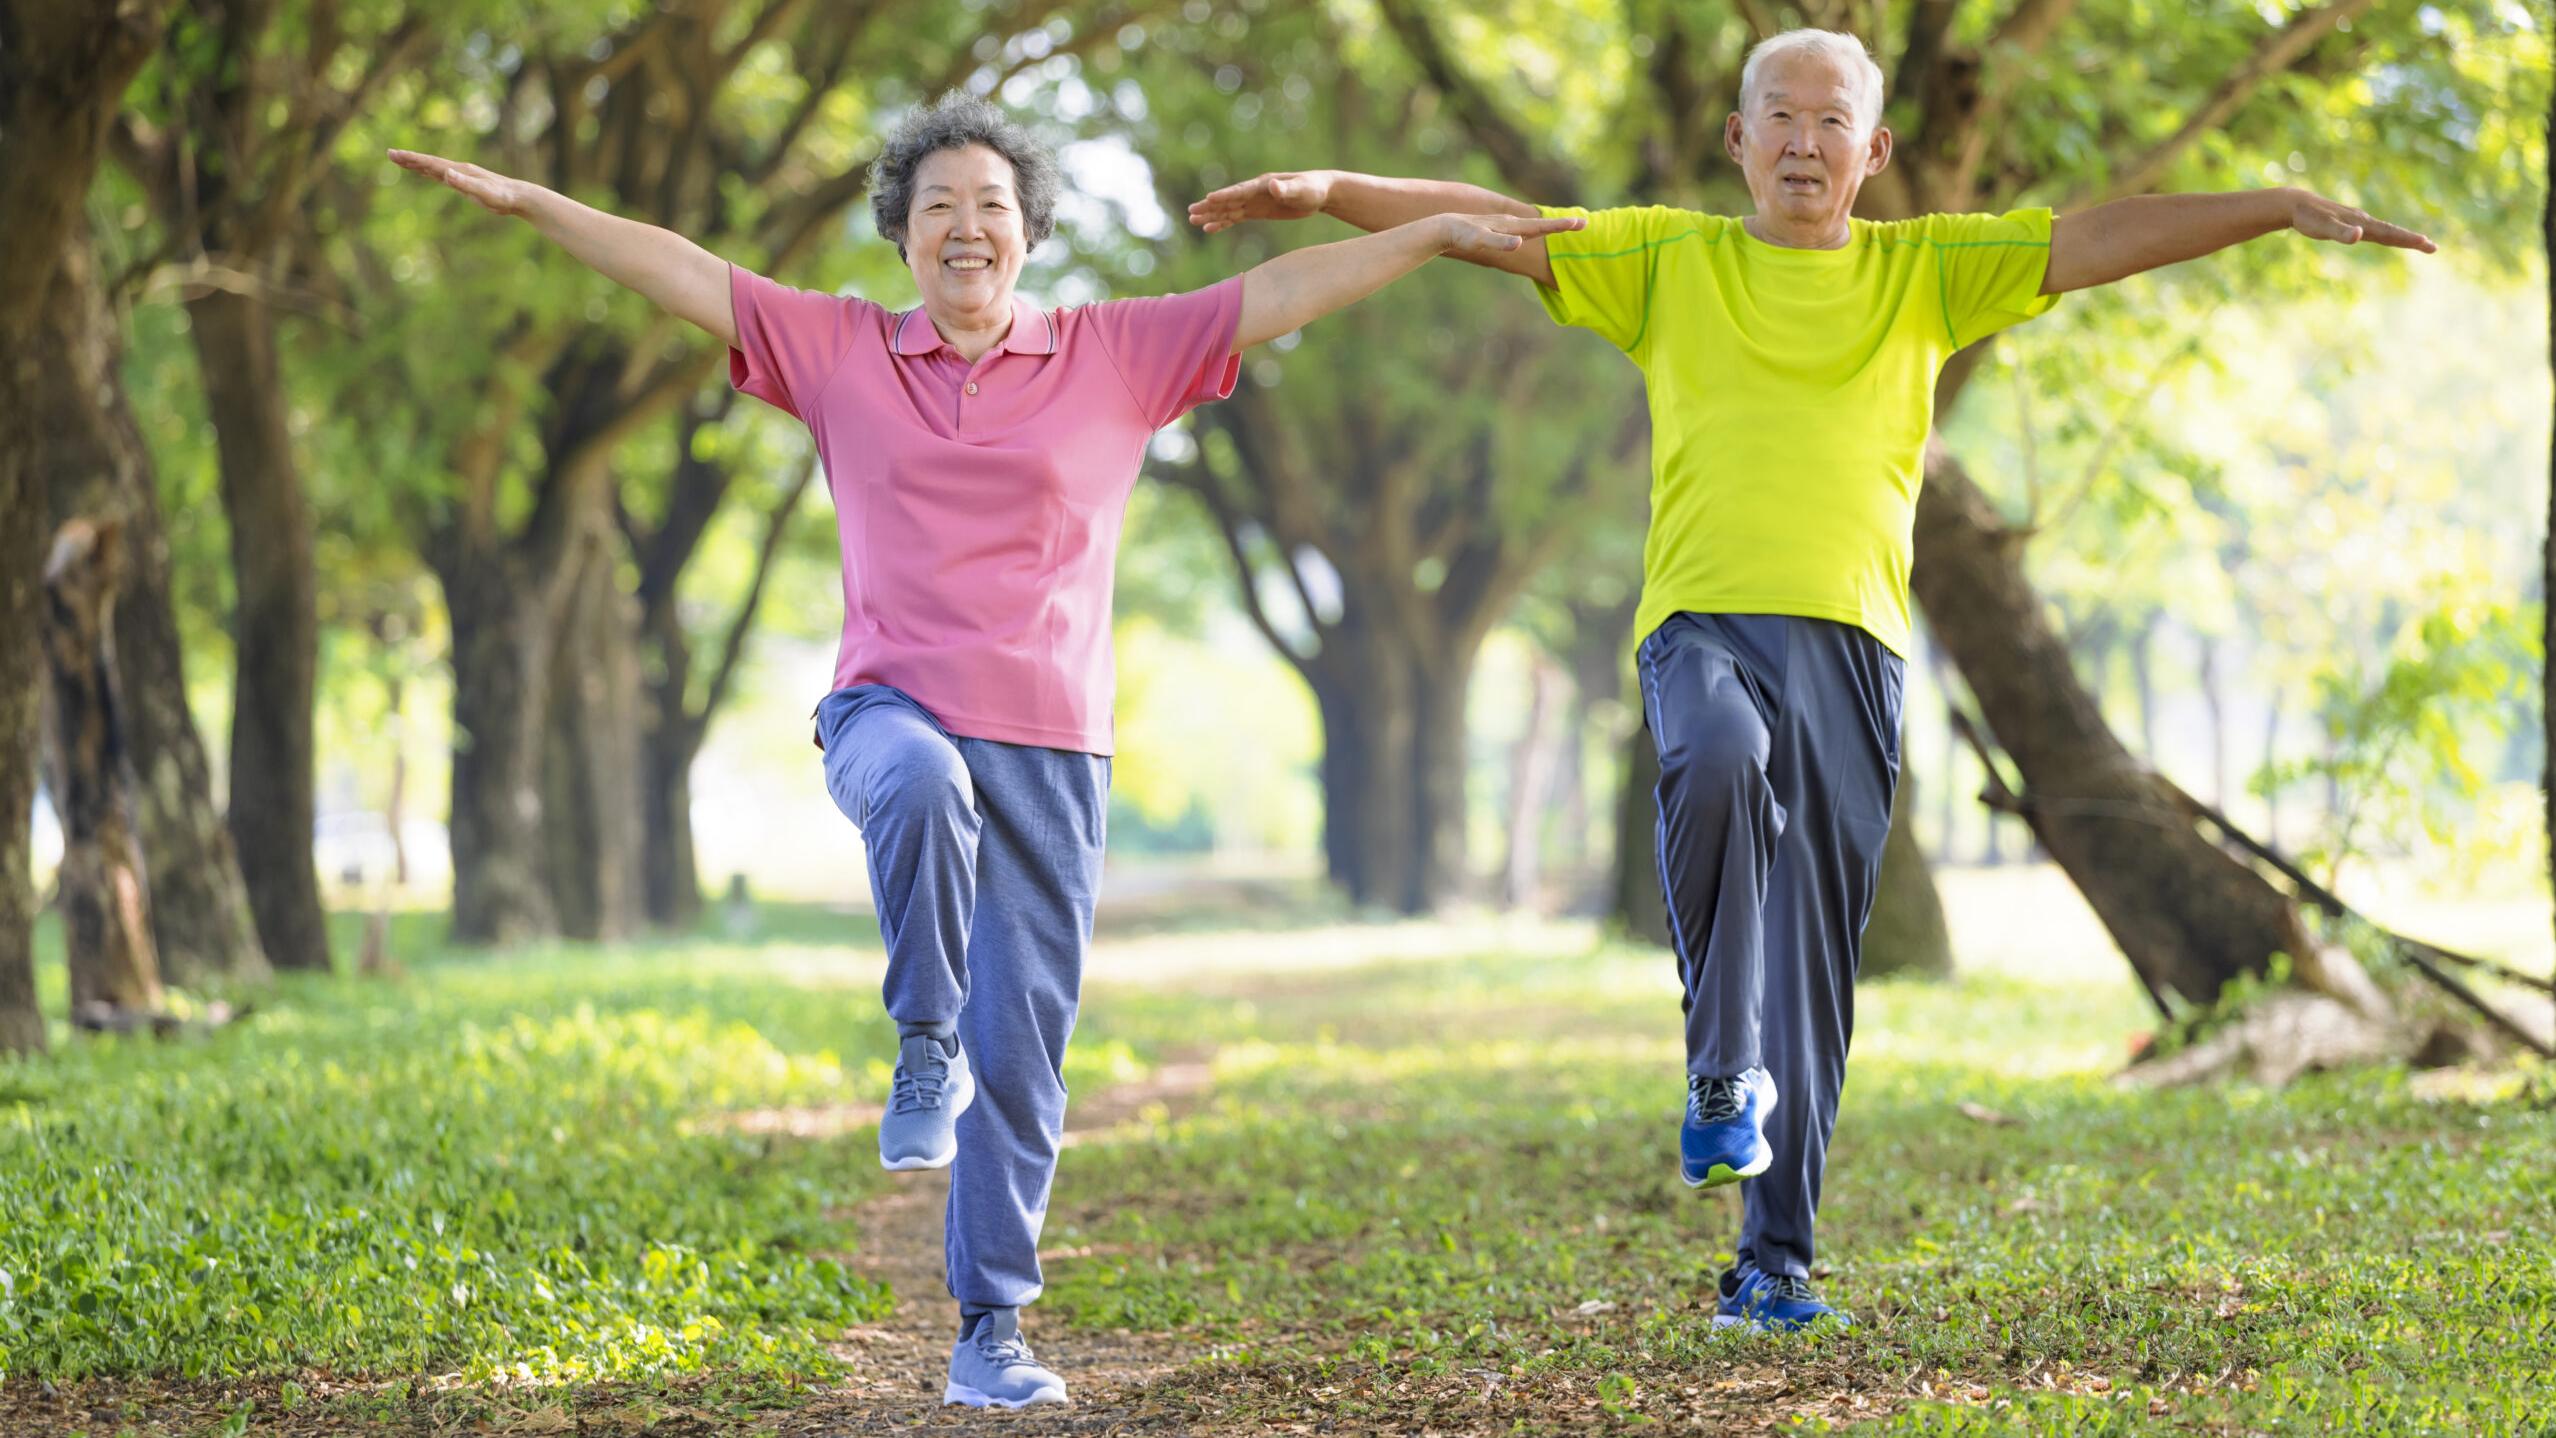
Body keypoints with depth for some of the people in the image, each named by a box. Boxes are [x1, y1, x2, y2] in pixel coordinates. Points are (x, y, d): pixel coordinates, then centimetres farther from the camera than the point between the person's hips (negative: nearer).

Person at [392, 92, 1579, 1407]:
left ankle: (991, 1332, 8)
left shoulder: (1113, 357, 7)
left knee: (1020, 1052, -1)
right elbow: (681, 271, 5)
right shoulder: (839, 351, 9)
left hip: (1047, 744, 1)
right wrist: (526, 201, -2)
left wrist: (1441, 234, -1)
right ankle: (925, 1048, -21)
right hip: (890, 708, -1)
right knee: (924, 786, -40)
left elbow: (1282, 292, 4)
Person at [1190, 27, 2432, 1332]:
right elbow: (1499, 228, 8)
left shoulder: (1925, 271, 15)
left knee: (1812, 965, 1)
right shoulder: (1667, 258, 14)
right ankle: (1724, 1078, -26)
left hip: (1851, 643, 2)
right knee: (1720, 765, -37)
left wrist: (2280, 208, -2)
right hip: (1702, 624, -2)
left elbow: (2102, 238, 8)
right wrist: (1331, 189, -4)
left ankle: (1774, 1260, 7)